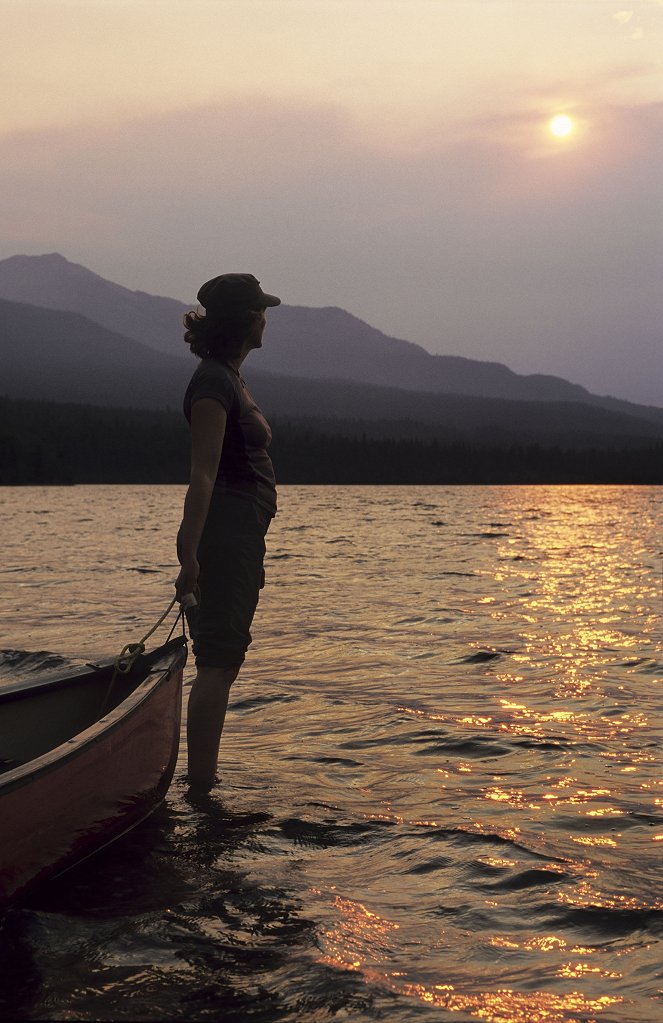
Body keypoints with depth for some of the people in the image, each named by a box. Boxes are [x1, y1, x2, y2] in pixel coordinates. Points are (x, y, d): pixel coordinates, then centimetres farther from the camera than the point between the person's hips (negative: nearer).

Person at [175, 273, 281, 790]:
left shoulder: (231, 378, 18)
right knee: (217, 663, -8)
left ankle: (205, 779, 18)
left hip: (242, 538, 10)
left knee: (224, 661, 12)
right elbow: (203, 474, -20)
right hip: (223, 538, -10)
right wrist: (190, 555, -24)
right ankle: (201, 785, -4)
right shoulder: (213, 382, -13)